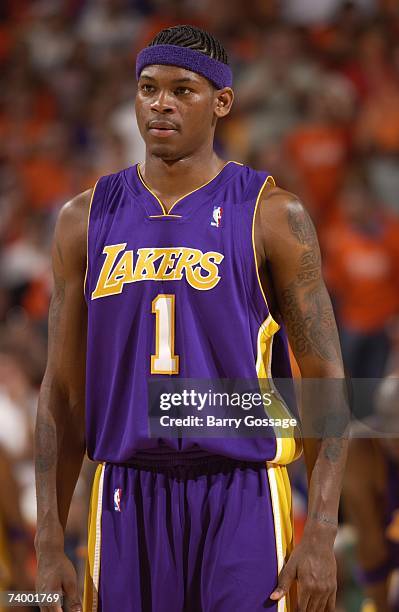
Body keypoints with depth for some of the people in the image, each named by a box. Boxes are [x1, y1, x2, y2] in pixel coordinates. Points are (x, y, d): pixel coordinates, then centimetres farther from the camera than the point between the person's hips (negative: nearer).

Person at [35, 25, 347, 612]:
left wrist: (321, 537, -12)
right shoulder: (88, 218, 7)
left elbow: (326, 381, -3)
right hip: (127, 501, 3)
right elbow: (63, 390, 10)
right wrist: (49, 543, 3)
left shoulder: (271, 215, -2)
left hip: (242, 499, -3)